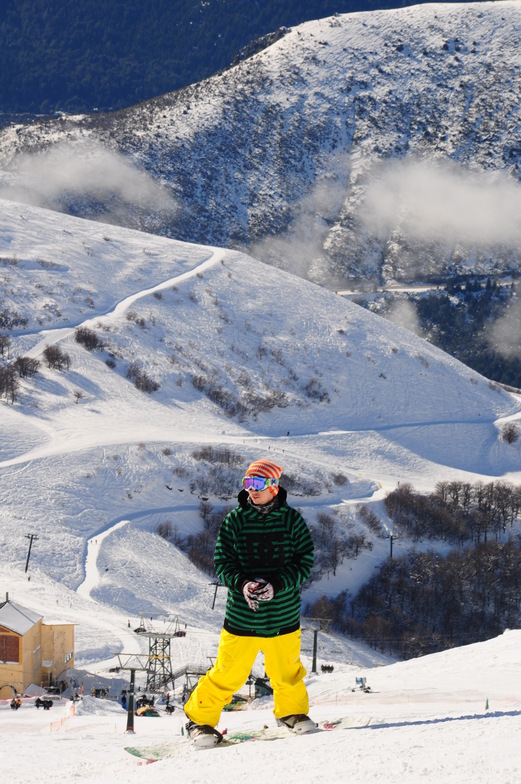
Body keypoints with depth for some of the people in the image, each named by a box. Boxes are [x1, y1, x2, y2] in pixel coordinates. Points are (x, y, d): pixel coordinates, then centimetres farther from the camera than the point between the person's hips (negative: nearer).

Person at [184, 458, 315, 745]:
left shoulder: (292, 520, -2)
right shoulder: (234, 520, -3)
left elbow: (304, 562, -3)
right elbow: (223, 563, -2)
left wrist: (276, 584, -19)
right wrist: (242, 584, -21)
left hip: (283, 614, 1)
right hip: (241, 616, -1)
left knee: (286, 673, 13)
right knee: (227, 675, 1)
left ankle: (291, 712, 40)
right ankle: (200, 719, 20)